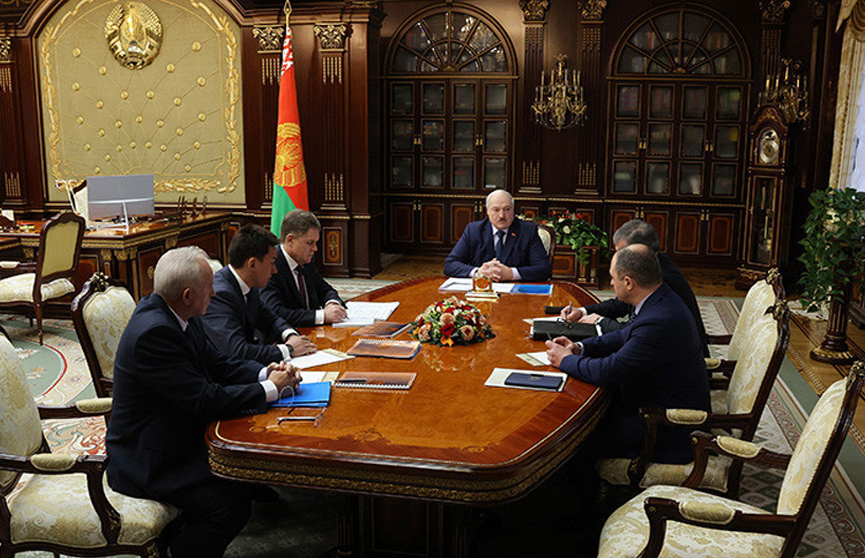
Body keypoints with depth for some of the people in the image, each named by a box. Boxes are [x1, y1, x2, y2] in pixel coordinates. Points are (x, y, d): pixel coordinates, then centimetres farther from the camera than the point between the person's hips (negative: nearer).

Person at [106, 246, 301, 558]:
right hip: (146, 462, -10)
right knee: (229, 505, -23)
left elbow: (217, 364, 10)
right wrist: (270, 389, -17)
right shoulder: (152, 332, -28)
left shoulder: (173, 315, 2)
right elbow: (206, 400, -28)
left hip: (180, 437, 10)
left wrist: (265, 373, -6)